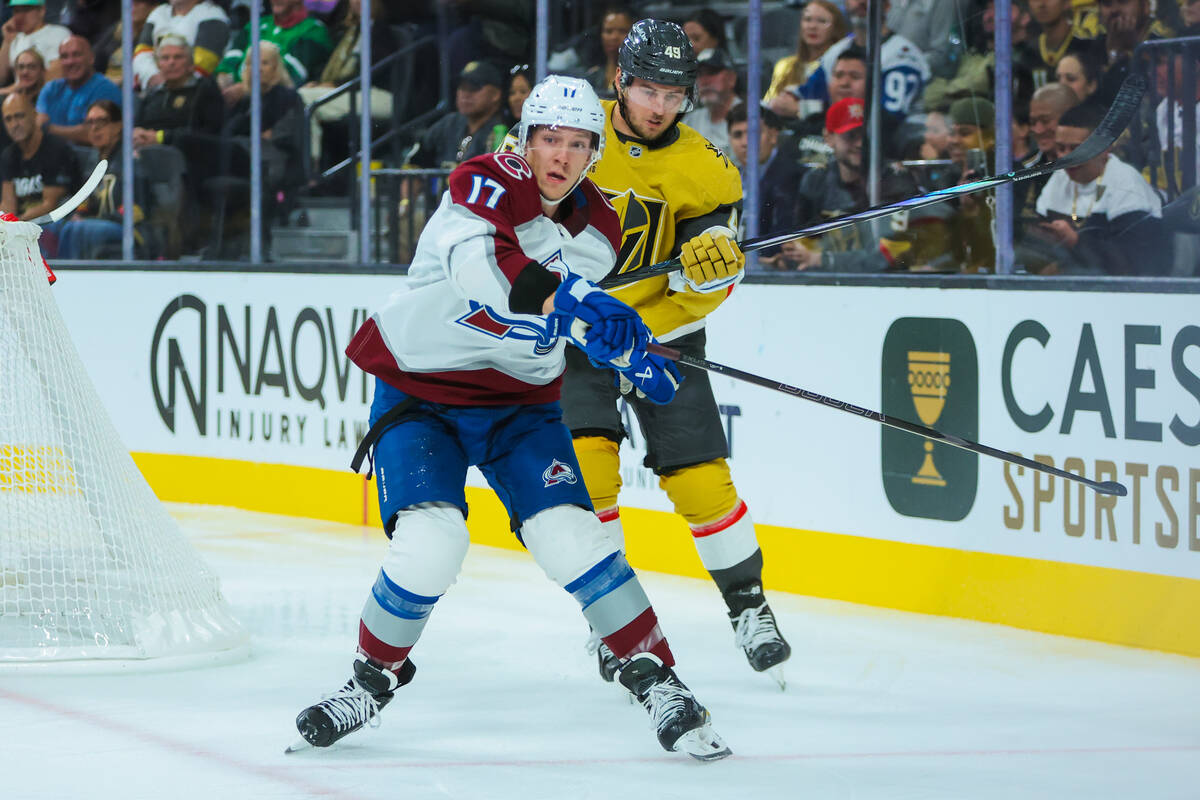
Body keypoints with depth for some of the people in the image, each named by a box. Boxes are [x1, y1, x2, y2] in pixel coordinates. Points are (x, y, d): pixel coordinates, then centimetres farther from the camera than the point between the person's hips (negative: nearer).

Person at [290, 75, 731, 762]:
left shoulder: (600, 228, -1)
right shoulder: (484, 184, -20)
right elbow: (483, 264, -41)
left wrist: (630, 355, 2)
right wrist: (570, 302, -55)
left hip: (519, 400, 4)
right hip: (418, 393, -4)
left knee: (570, 538, -14)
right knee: (429, 546, -20)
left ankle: (656, 679, -2)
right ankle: (376, 677, 5)